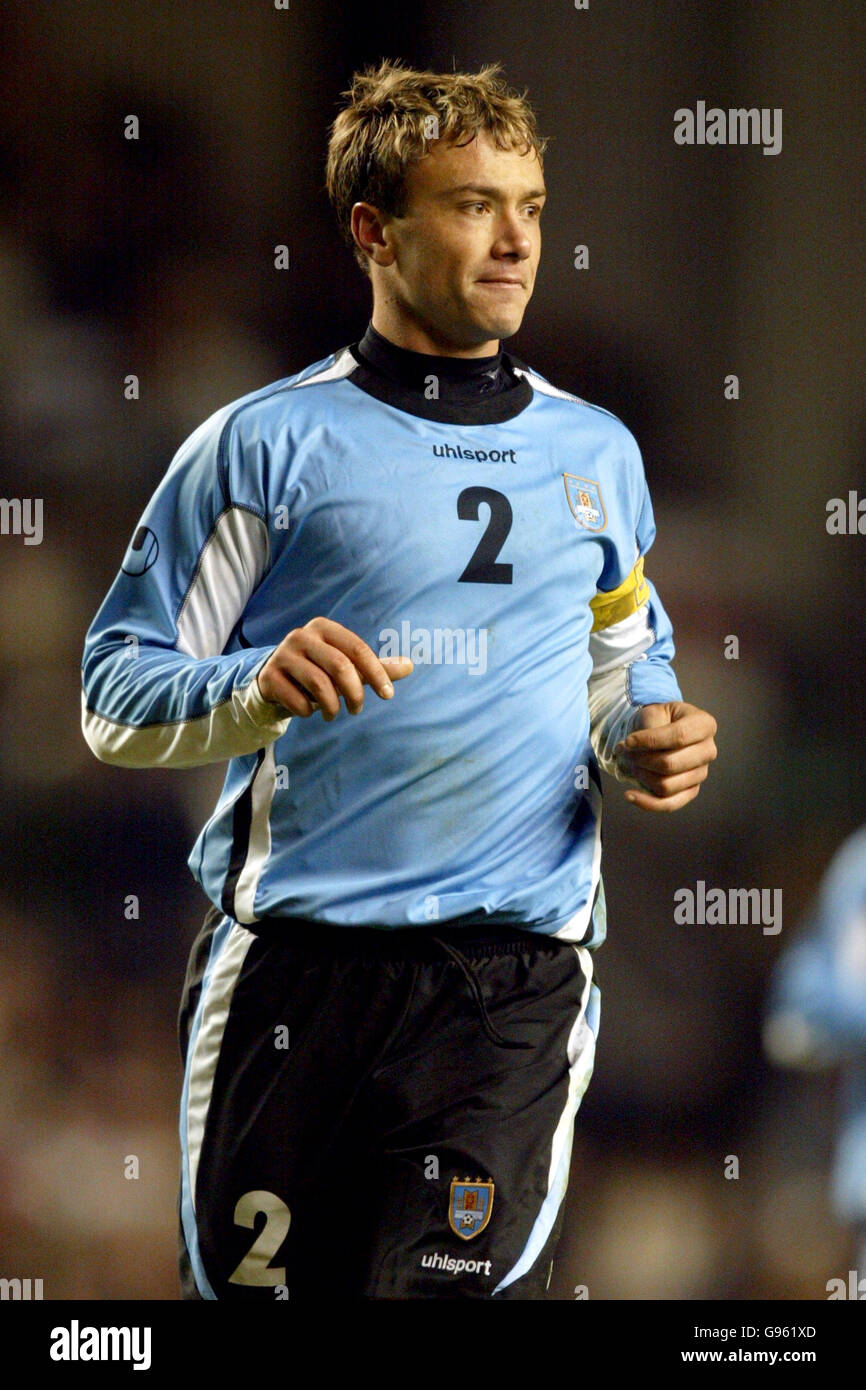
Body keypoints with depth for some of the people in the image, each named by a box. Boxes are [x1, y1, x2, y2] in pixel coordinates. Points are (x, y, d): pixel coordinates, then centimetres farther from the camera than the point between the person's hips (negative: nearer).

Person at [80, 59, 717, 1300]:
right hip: (290, 965, -2)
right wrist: (259, 688, -18)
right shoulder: (266, 444, 3)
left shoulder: (596, 454, 16)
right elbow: (116, 696, 3)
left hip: (517, 974, 2)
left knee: (460, 1288, -16)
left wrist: (646, 737, 6)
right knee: (249, 1288, 1)